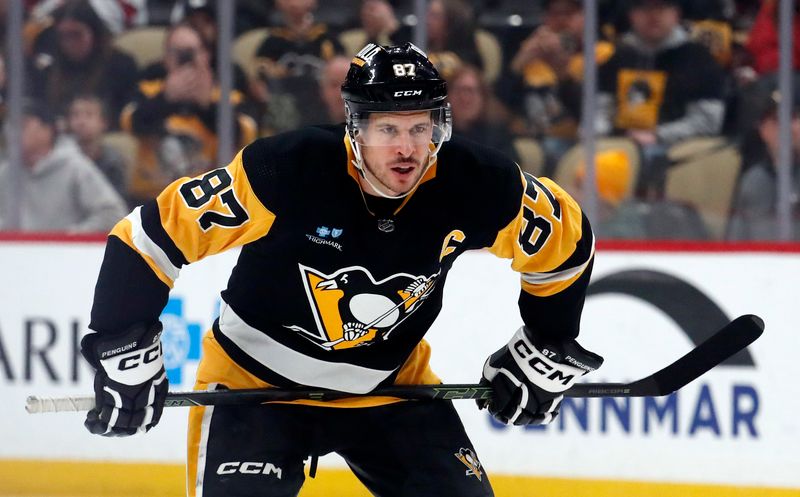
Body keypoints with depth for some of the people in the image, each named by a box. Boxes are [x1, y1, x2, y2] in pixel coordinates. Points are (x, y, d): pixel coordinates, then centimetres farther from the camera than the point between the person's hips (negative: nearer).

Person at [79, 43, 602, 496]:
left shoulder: (476, 185, -19)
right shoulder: (285, 171, -30)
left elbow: (566, 240, 1)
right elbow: (153, 236, -23)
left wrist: (548, 352, 8)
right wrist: (125, 352, -23)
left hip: (392, 385, 4)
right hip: (255, 381, -4)